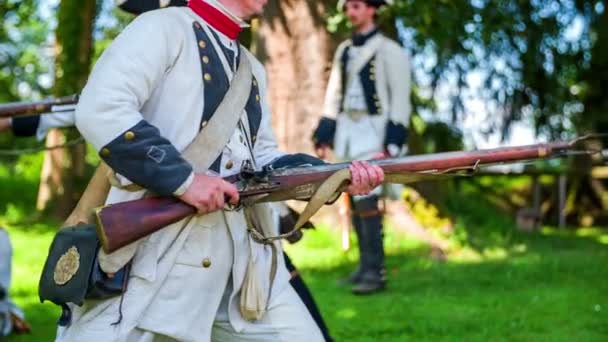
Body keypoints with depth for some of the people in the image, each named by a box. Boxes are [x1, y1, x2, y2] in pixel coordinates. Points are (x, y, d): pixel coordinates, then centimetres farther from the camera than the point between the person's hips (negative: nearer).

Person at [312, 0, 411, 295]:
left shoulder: (389, 51, -4)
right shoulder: (344, 50, 15)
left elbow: (400, 99, -8)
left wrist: (392, 141, -15)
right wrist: (324, 136, 12)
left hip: (373, 131, -7)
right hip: (347, 131, 7)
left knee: (367, 199, -15)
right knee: (354, 200, 8)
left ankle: (375, 271, -12)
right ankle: (365, 266, 16)